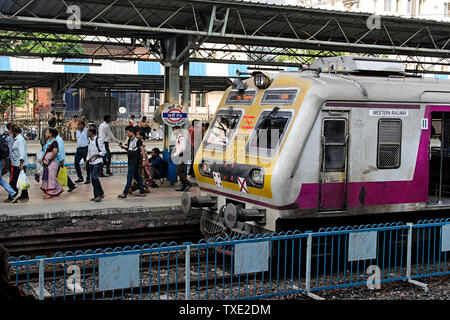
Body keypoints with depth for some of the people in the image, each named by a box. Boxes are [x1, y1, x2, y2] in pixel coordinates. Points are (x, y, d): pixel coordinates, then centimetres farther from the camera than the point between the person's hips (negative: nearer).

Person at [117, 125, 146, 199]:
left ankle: (125, 193, -4)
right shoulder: (129, 140, 12)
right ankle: (142, 192, 15)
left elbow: (142, 150, -12)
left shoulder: (137, 140, -12)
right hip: (130, 161, 9)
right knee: (137, 176, 10)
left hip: (135, 162, -9)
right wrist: (124, 147, 5)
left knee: (129, 176, -7)